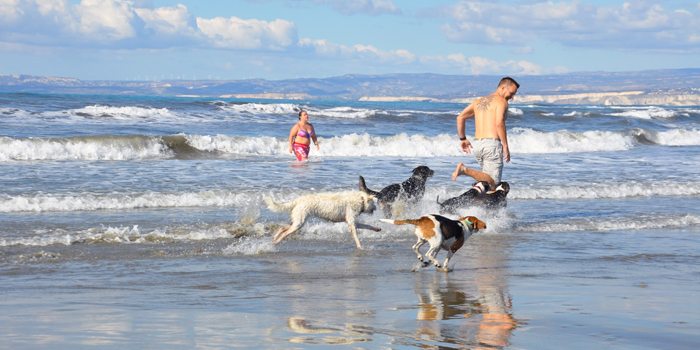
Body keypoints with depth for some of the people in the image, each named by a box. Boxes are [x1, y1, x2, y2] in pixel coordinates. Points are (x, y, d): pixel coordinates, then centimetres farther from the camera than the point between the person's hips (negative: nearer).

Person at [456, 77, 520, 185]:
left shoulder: (479, 101, 20)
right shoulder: (501, 101, -3)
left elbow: (460, 117, 16)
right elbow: (499, 123, -17)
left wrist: (463, 139, 22)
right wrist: (505, 146, -14)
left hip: (477, 144, 7)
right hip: (492, 143, -7)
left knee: (488, 179, 19)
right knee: (493, 183, -7)